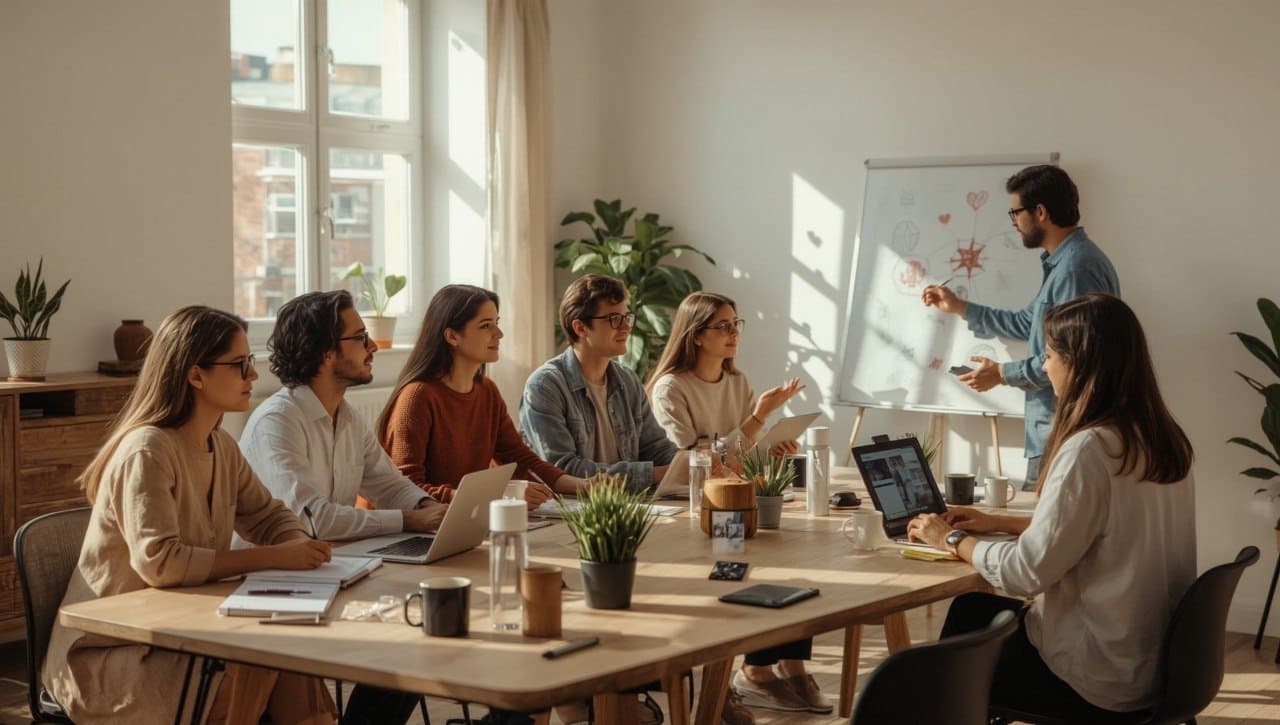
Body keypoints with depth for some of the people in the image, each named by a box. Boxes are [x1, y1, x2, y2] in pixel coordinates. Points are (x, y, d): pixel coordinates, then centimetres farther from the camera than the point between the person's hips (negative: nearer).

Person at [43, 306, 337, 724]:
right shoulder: (147, 450, -18)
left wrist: (300, 547, -7)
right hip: (111, 654, -7)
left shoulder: (221, 447, 8)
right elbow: (160, 563, -28)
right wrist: (274, 557, -26)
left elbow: (268, 516, 17)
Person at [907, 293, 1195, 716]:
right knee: (973, 610, 22)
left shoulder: (1089, 449, -24)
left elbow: (1027, 573, -20)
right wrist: (1000, 523, 18)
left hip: (1100, 679, -8)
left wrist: (953, 540, -4)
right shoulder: (1163, 440, 2)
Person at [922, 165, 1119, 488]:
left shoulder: (1076, 267, -18)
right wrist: (959, 307, 31)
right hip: (1050, 428, 10)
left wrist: (1002, 373, -11)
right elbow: (1027, 323, 29)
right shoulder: (1061, 263, 17)